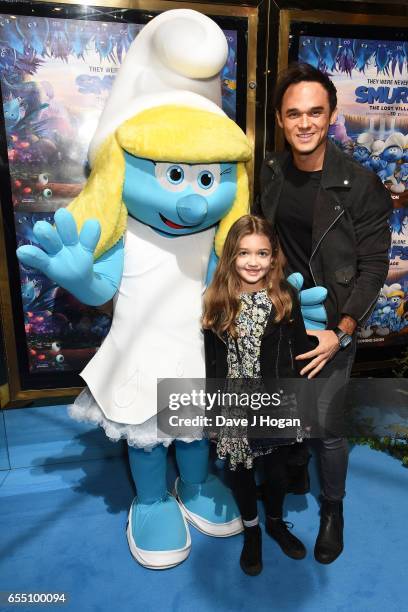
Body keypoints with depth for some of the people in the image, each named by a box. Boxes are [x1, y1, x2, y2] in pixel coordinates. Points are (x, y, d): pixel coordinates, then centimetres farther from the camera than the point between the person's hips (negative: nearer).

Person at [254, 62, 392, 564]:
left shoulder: (361, 186, -12)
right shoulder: (268, 174, 0)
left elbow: (373, 267, -10)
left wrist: (341, 333, -19)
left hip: (330, 329, -3)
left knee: (326, 430, 6)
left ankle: (333, 508, 37)